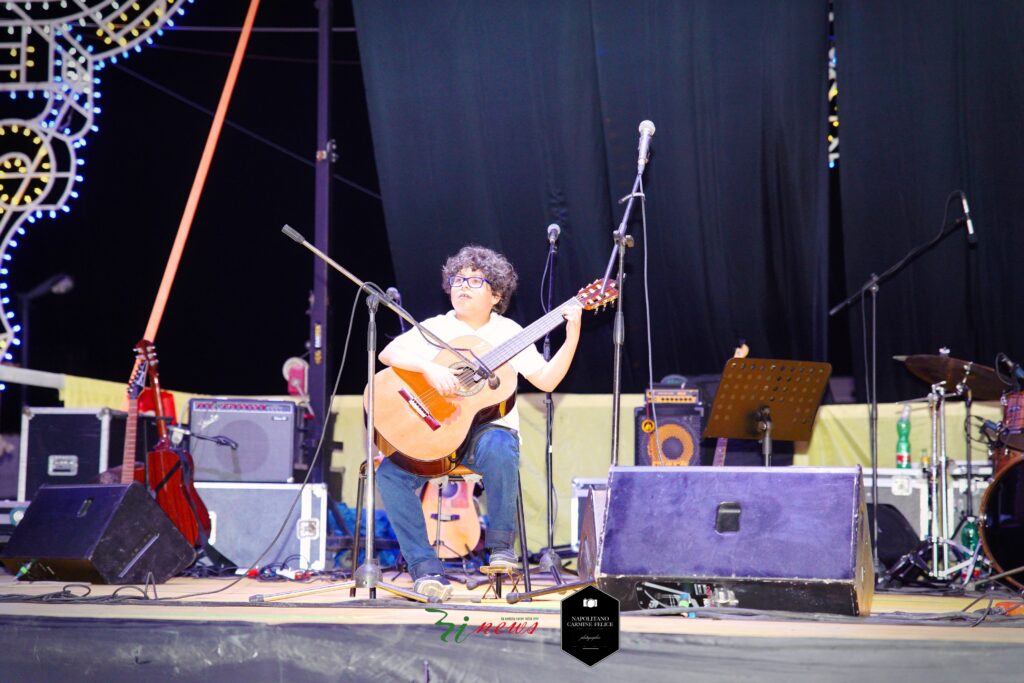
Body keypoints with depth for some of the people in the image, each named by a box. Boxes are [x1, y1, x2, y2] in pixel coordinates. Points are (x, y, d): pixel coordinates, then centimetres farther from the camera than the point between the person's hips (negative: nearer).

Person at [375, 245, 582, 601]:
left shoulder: (508, 332, 9)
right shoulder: (435, 328, 10)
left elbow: (546, 380, 0)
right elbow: (388, 353, -6)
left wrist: (572, 337, -11)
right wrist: (429, 368, -22)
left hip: (490, 429, -1)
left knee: (498, 452, -38)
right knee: (390, 473, -24)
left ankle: (500, 542, -16)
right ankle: (425, 565, -18)